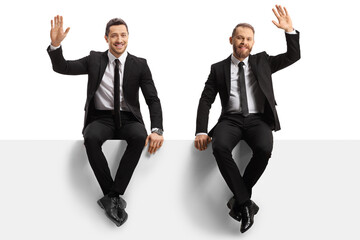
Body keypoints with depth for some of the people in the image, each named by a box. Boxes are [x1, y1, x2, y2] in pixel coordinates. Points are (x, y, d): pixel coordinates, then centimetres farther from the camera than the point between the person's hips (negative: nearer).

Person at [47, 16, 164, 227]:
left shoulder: (139, 65, 5)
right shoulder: (95, 60, 7)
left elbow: (153, 99, 0)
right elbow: (61, 67, 2)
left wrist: (157, 130, -17)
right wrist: (55, 44, -19)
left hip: (128, 119, 0)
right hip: (101, 118, 0)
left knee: (140, 137, -35)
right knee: (91, 138, -34)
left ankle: (112, 196, -28)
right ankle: (113, 196, -24)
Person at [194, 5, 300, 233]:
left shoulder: (262, 61, 17)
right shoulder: (219, 68, 14)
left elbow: (294, 56, 12)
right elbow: (205, 101, 8)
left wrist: (289, 30, -4)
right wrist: (201, 131, -6)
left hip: (258, 120, 0)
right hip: (231, 119, 0)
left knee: (264, 148, -34)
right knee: (220, 147, -35)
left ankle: (239, 199, -15)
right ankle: (246, 203, -25)